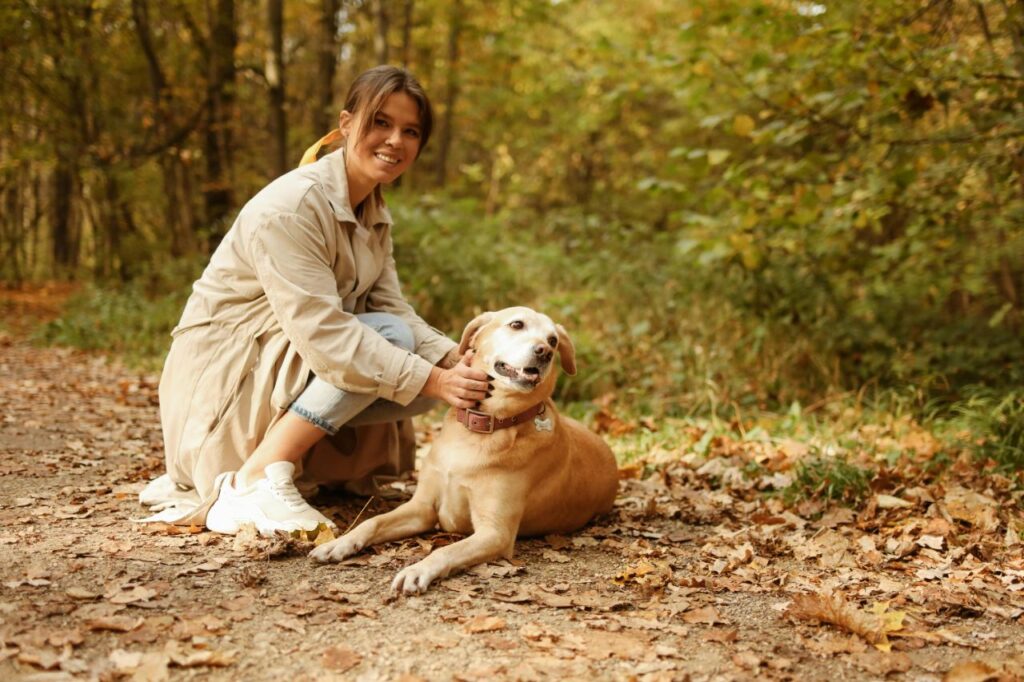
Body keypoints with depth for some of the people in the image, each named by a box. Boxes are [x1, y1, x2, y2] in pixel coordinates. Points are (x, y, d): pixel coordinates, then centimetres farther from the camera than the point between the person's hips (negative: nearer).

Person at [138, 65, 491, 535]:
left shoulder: (373, 214, 7)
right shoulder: (292, 206, -22)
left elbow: (395, 310, -2)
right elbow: (323, 333, -30)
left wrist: (456, 362, -20)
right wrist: (432, 380, -32)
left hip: (286, 365, 9)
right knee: (389, 339, -22)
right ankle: (256, 480, -22)